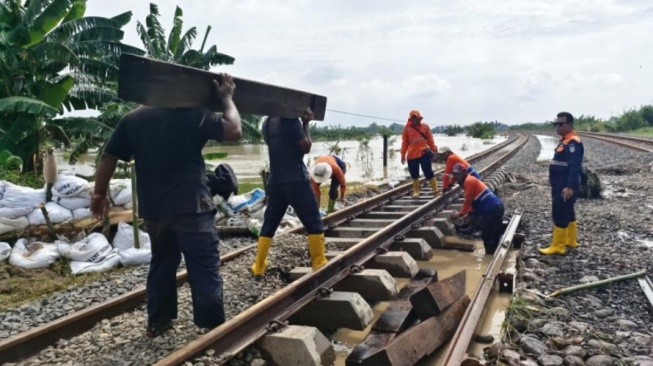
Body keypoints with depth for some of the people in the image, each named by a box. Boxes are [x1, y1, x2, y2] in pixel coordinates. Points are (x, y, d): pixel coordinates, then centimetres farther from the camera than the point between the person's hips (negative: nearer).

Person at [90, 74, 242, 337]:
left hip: (153, 209, 5)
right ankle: (214, 326, 3)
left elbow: (108, 157, 10)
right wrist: (226, 97, 4)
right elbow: (234, 131, -9)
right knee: (205, 268, 0)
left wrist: (99, 194, 20)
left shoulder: (132, 119, 9)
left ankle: (157, 321, 27)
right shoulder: (193, 115, -5)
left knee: (162, 263, 21)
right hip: (191, 206, -5)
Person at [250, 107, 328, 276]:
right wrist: (306, 123, 2)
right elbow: (306, 147, -7)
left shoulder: (267, 122, 12)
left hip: (275, 181, 7)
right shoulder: (291, 120, -11)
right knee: (314, 223, 3)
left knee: (269, 224, 13)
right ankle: (319, 264, 6)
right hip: (296, 180, -7)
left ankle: (258, 266, 14)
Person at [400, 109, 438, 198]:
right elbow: (404, 143, 5)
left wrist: (433, 149, 6)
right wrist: (403, 155, 5)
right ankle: (416, 191, 22)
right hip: (412, 155, 1)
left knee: (429, 172, -2)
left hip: (424, 153, -1)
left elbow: (430, 139, 8)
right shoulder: (407, 128, 3)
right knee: (414, 174, 8)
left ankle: (435, 190, 6)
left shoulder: (425, 126, 4)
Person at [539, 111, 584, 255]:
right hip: (561, 185, 11)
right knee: (567, 213, 18)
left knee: (560, 214, -6)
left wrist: (570, 187, -31)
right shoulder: (565, 141, 14)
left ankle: (557, 246, -1)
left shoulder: (573, 142, -19)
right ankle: (571, 240, 29)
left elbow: (574, 166, -26)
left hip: (565, 187, -11)